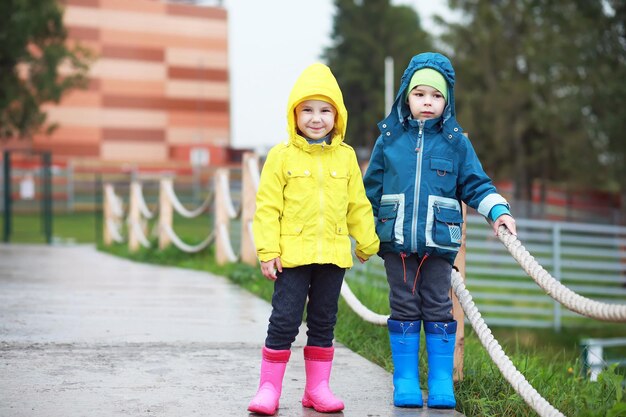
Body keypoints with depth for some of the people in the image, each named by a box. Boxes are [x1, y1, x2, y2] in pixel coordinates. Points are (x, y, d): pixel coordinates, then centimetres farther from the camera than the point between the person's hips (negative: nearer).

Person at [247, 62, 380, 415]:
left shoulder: (346, 157, 6)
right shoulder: (282, 156, -3)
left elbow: (358, 205, 13)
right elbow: (267, 207, -4)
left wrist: (367, 243, 15)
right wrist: (268, 251, -9)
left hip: (333, 254, 3)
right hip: (292, 254, -3)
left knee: (324, 323, 11)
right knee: (284, 321, -2)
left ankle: (318, 389, 21)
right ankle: (269, 389, 7)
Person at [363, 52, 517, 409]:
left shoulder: (456, 142, 4)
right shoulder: (389, 139, 4)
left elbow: (476, 183, 8)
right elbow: (372, 188, 12)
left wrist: (499, 211, -8)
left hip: (439, 242, 0)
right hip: (396, 241, 0)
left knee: (438, 309, 3)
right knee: (404, 309, 5)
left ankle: (441, 383, 10)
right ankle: (406, 382, 12)